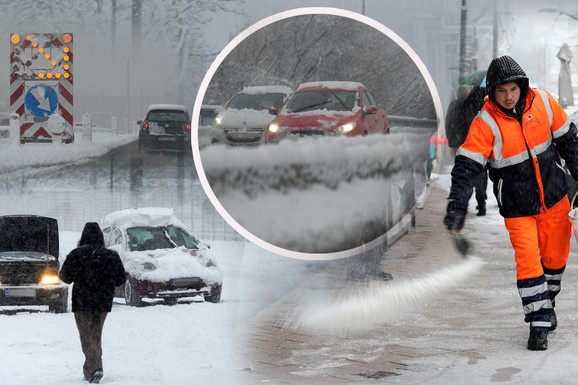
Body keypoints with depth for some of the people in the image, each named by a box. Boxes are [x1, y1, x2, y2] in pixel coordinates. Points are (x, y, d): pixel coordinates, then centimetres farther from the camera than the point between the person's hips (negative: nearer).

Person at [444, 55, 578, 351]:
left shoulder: (543, 102, -8)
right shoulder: (485, 124, -18)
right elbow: (466, 167, -21)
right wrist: (457, 207, -31)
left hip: (554, 198, 3)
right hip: (517, 209, -3)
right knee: (528, 261, -9)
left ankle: (546, 302, 38)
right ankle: (539, 323, 1)